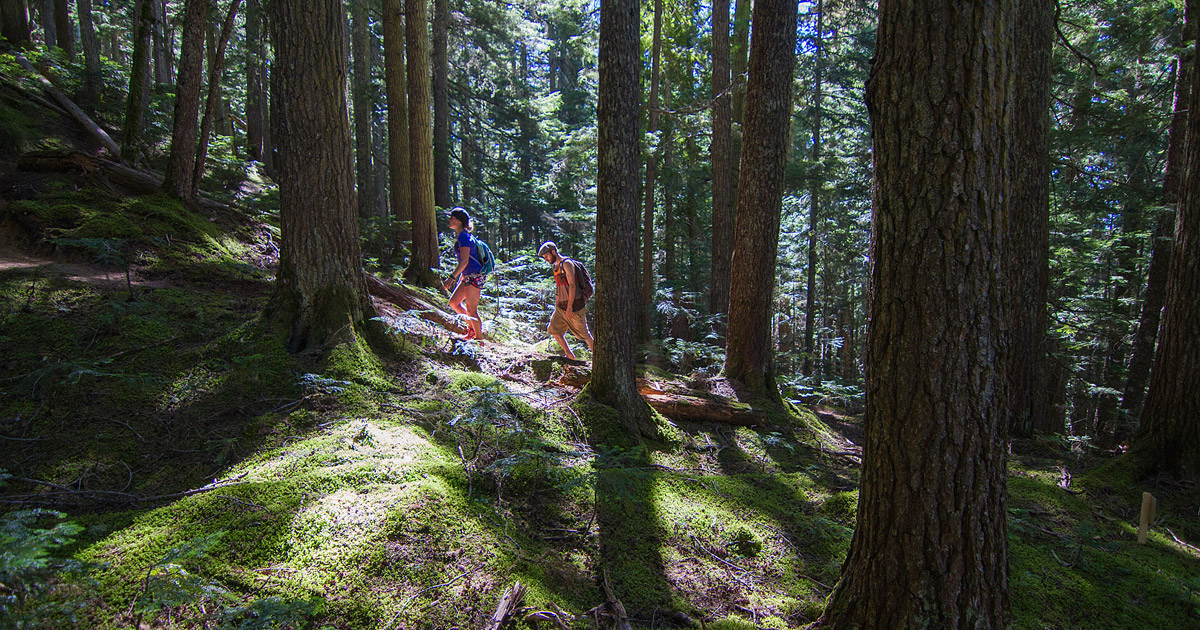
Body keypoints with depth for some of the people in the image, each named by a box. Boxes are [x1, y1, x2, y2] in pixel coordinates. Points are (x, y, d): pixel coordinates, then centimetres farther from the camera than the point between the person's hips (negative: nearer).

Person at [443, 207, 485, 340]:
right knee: (453, 302, 12)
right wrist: (461, 277, 28)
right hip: (467, 276, 10)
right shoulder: (461, 236, 15)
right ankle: (472, 328, 22)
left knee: (471, 310, -5)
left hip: (474, 276, -10)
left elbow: (464, 261, -23)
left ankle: (479, 337, 5)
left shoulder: (464, 237, -16)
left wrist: (451, 278, -26)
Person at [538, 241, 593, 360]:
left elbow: (572, 285, -19)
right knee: (554, 330, 7)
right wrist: (556, 305, 19)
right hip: (561, 307, 9)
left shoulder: (567, 263, -12)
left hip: (573, 306, -9)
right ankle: (569, 355, 18)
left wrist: (570, 306, -23)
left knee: (584, 333, -2)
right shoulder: (555, 266, 16)